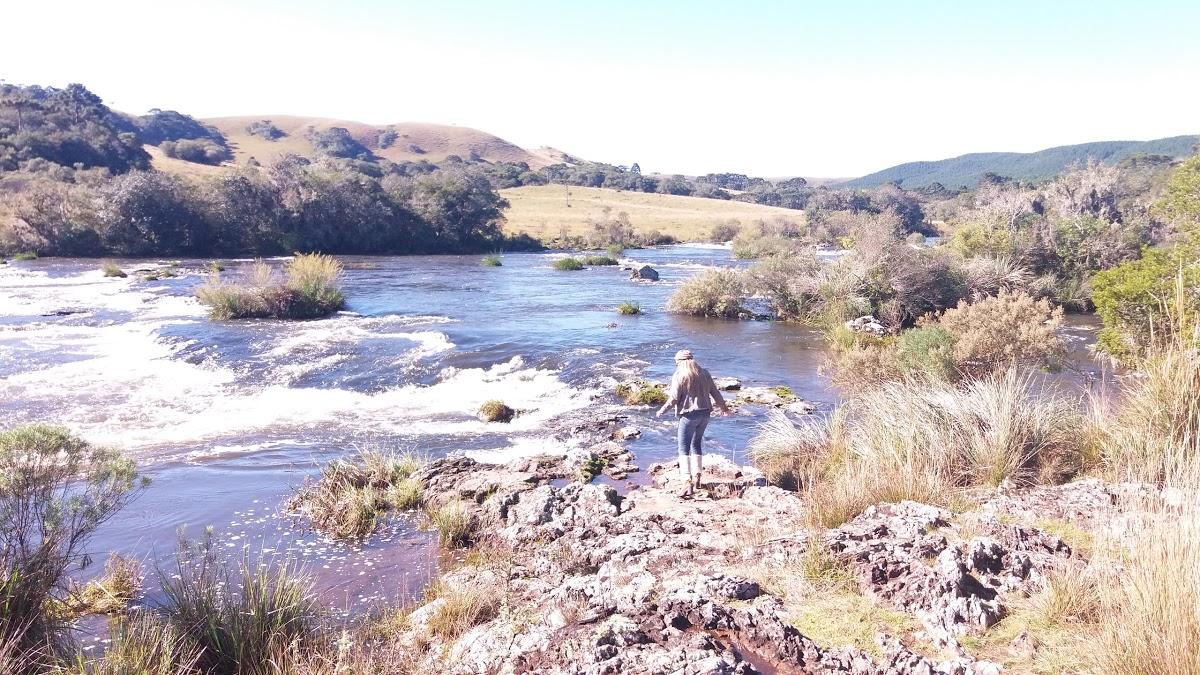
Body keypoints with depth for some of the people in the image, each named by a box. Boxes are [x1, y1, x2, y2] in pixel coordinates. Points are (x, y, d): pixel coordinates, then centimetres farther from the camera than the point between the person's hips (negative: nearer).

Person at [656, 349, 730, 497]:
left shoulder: (679, 376, -8)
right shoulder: (704, 373, 9)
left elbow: (674, 398, -12)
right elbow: (715, 392, 15)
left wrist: (662, 410, 3)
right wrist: (723, 407, 30)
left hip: (689, 414, -6)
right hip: (705, 413, 7)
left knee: (684, 449, -3)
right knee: (697, 444, 23)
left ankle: (689, 484, -12)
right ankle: (697, 478, 27)